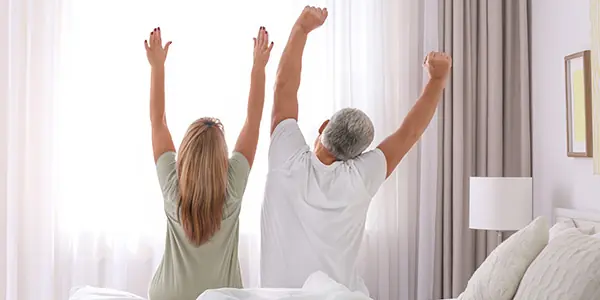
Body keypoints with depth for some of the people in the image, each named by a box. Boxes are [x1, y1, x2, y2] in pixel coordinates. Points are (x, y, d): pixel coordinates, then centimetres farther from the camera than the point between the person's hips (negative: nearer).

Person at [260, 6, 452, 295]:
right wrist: (438, 78, 6)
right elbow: (409, 132, -2)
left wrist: (301, 29, 2)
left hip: (280, 292, 0)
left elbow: (284, 85, -5)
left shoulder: (289, 163, -14)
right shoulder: (360, 180, -13)